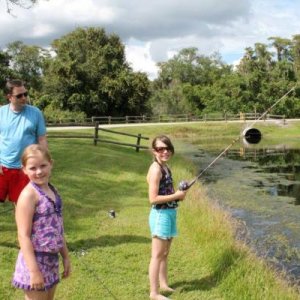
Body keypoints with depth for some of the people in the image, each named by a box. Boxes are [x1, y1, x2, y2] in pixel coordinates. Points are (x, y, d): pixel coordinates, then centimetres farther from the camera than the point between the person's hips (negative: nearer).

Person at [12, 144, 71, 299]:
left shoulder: (52, 190, 6)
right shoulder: (28, 195, -18)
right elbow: (23, 235, -21)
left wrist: (65, 256, 16)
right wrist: (34, 270, -23)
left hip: (51, 259, 8)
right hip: (35, 260, -8)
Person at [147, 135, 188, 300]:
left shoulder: (165, 167, 11)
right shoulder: (156, 169, -17)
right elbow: (153, 198, -22)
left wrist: (179, 192, 2)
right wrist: (176, 195, -15)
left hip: (169, 213, 9)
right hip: (161, 214, -9)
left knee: (165, 253, 19)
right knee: (157, 255, -2)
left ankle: (164, 284, 32)